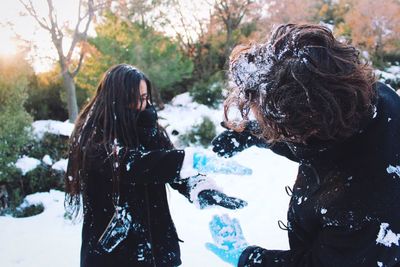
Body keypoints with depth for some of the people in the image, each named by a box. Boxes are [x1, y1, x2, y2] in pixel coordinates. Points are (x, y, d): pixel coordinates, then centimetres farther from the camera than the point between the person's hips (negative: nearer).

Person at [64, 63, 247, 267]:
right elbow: (131, 164, -29)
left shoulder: (148, 129, 3)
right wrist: (198, 160, -36)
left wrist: (207, 191, -28)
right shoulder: (93, 135, -13)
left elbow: (175, 169, -7)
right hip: (111, 250, -4)